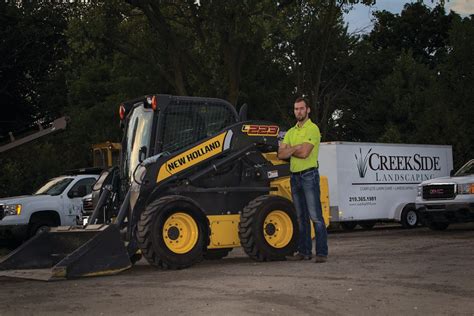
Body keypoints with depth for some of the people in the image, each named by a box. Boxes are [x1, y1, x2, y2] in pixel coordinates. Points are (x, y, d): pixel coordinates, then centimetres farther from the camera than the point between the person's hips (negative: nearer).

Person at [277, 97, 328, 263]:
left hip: (309, 175, -8)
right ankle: (304, 251, 16)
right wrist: (296, 148, -9)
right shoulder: (290, 132, 17)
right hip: (295, 176, 8)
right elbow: (281, 154, 5)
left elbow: (304, 153, -17)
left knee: (315, 216, -10)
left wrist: (289, 149, -1)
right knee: (301, 217, 11)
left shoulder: (312, 129, -6)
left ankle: (322, 252, -9)